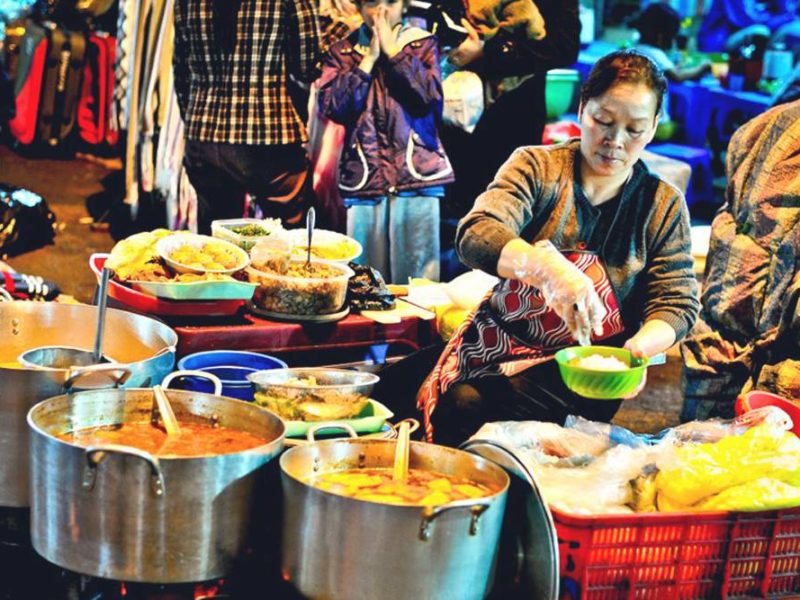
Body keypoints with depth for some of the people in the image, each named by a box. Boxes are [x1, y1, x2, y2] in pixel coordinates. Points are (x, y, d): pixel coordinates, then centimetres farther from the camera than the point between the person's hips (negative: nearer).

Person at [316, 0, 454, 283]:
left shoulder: (423, 44, 10)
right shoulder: (341, 52, 12)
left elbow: (430, 96, -6)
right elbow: (331, 107, -2)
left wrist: (393, 51, -4)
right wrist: (368, 59, -3)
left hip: (417, 173, -1)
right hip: (364, 175, 1)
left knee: (416, 274, -4)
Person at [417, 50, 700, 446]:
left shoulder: (664, 206, 4)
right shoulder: (536, 167, 0)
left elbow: (677, 303, 1)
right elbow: (475, 235, -18)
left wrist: (640, 347, -24)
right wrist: (543, 265, -40)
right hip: (504, 348, 1)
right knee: (462, 402, -31)